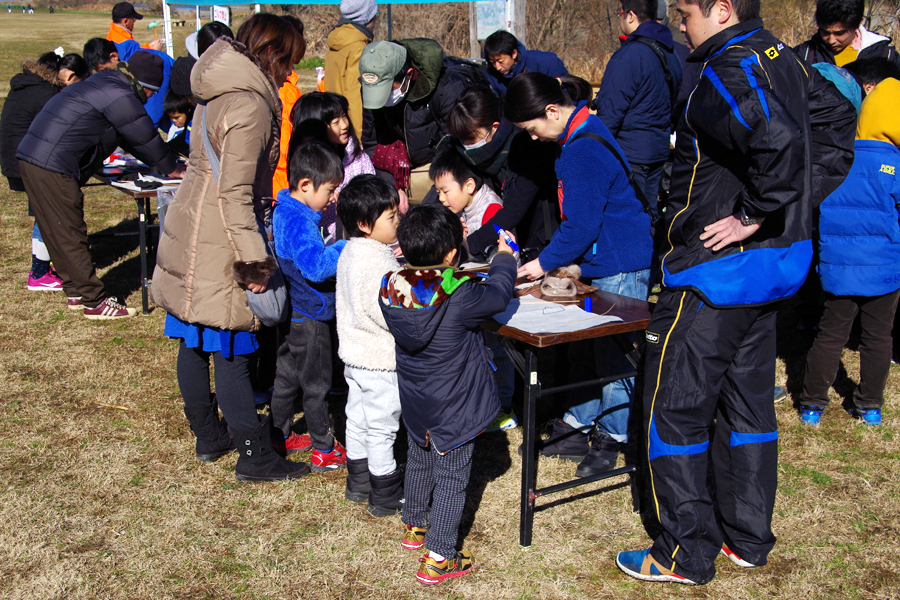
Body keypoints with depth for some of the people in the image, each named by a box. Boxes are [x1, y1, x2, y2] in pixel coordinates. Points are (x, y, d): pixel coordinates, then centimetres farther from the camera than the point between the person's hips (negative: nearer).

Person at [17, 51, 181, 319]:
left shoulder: (106, 83, 20)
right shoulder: (119, 96, -13)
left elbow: (138, 136, 28)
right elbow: (145, 137, -6)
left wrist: (158, 162, 30)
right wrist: (172, 169, 7)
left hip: (32, 157, 11)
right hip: (52, 167, -11)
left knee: (60, 234, 14)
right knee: (71, 237, -5)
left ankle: (77, 293, 23)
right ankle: (94, 301, -1)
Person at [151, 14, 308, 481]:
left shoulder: (218, 94, 12)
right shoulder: (249, 106, -19)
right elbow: (235, 193, -24)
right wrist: (253, 260, -22)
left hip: (188, 230, 10)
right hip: (217, 245, -10)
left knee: (194, 341, 17)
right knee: (231, 351, -2)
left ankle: (208, 436, 33)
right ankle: (255, 456, 9)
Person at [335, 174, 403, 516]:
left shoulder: (350, 252, 5)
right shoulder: (377, 263, -26)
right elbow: (389, 313, -28)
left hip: (354, 352, 10)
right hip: (380, 359, -10)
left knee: (358, 419, 20)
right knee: (382, 427, 2)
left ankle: (358, 482, 35)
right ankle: (386, 497, 15)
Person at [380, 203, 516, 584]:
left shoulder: (393, 287, -11)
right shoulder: (460, 296, -27)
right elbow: (498, 294, -10)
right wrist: (504, 257, 7)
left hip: (414, 403, 6)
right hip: (453, 407, -6)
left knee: (419, 462, 25)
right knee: (451, 477, 5)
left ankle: (414, 527, 45)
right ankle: (437, 558, 10)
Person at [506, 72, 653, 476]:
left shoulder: (582, 151, -21)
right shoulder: (585, 132, 12)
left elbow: (581, 224, -21)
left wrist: (545, 263, -10)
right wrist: (565, 259, 15)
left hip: (620, 267, -11)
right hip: (604, 262, 11)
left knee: (612, 353, 0)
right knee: (587, 347, 15)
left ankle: (612, 438, 12)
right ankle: (578, 427, 25)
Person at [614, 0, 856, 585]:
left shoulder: (727, 72, -20)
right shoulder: (782, 58, 9)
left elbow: (780, 143, -37)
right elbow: (837, 123, 15)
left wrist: (754, 215, -22)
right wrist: (791, 207, 7)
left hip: (717, 271, -9)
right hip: (771, 265, 9)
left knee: (674, 407, 2)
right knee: (748, 400, 17)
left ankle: (687, 554, 12)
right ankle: (748, 538, 30)